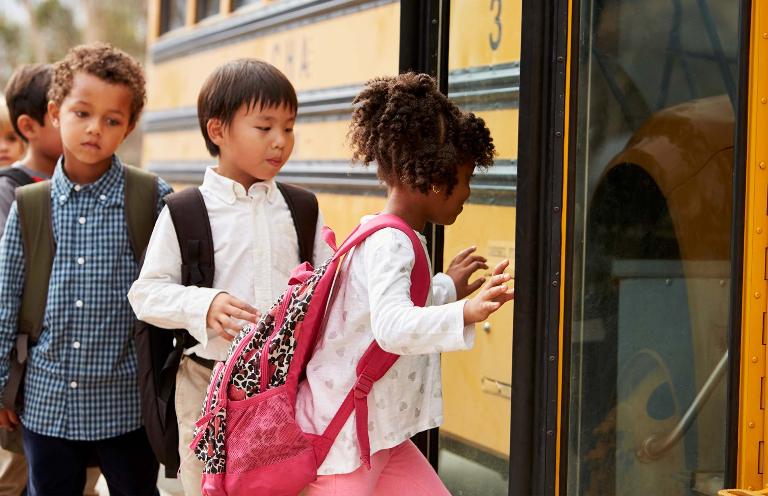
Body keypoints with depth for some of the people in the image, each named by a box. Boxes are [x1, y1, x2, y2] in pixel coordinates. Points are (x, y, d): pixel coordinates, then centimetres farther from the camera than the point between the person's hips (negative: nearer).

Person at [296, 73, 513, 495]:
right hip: (341, 441, -10)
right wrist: (465, 313, -52)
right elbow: (391, 326, -39)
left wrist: (447, 287, 36)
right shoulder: (389, 243, -21)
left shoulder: (390, 239, 10)